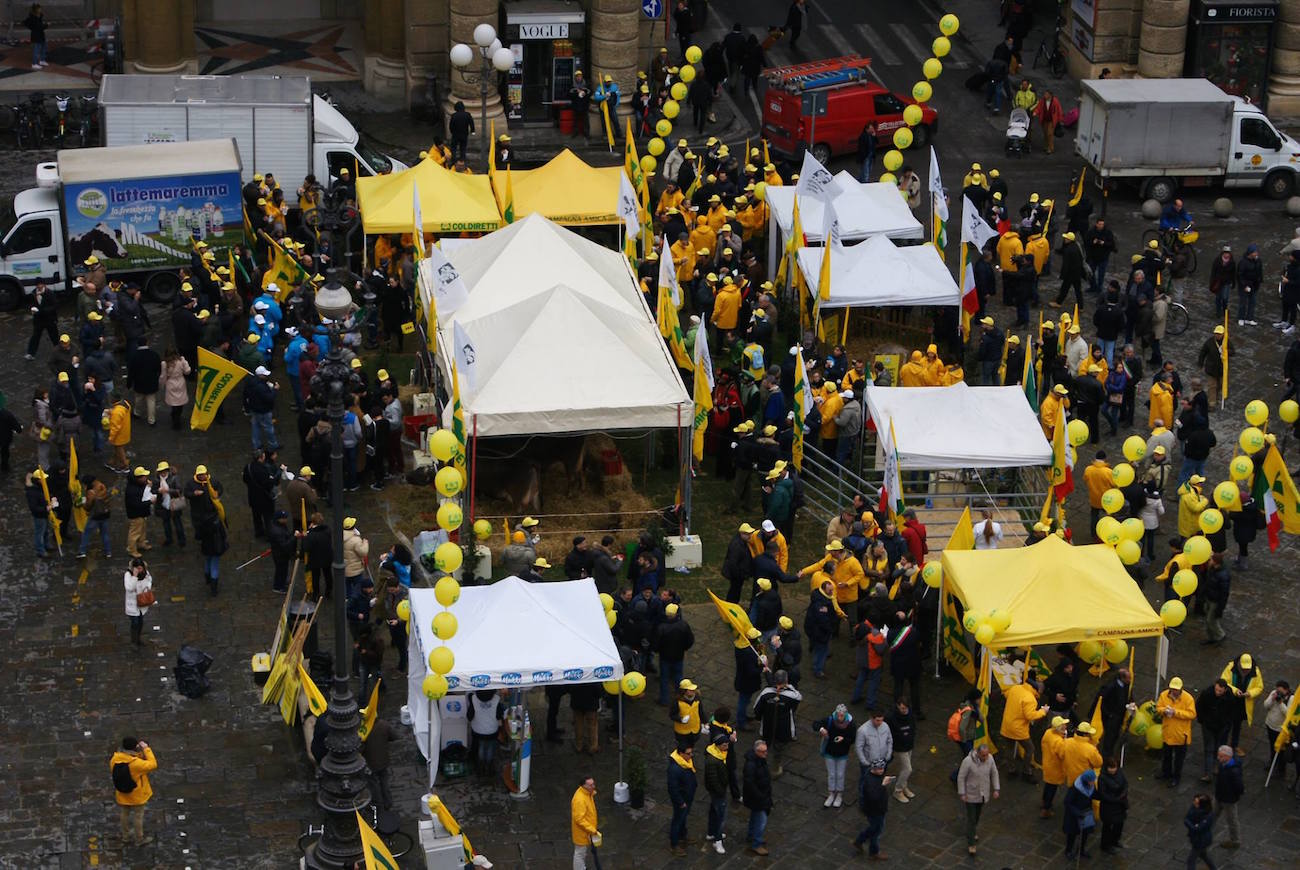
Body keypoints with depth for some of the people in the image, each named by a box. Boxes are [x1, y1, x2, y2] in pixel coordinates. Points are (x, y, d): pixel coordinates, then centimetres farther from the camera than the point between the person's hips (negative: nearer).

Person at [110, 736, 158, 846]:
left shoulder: (114, 759, -16)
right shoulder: (136, 763, -34)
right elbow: (152, 765, -24)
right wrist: (146, 749, -19)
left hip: (122, 795, 5)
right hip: (137, 795, -5)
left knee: (124, 814, 24)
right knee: (138, 816, 15)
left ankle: (125, 837, 43)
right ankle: (140, 839, 31)